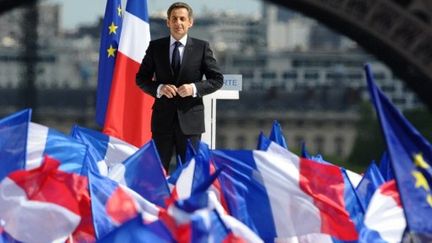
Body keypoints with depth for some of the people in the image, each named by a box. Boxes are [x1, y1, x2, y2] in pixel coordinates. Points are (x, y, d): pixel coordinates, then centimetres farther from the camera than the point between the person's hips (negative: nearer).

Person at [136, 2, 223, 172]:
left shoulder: (202, 47, 2)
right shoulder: (155, 47, 5)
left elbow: (217, 79, 3)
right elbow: (141, 78, 8)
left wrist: (195, 88, -14)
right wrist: (159, 88, -12)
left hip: (190, 118, -1)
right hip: (163, 118, 1)